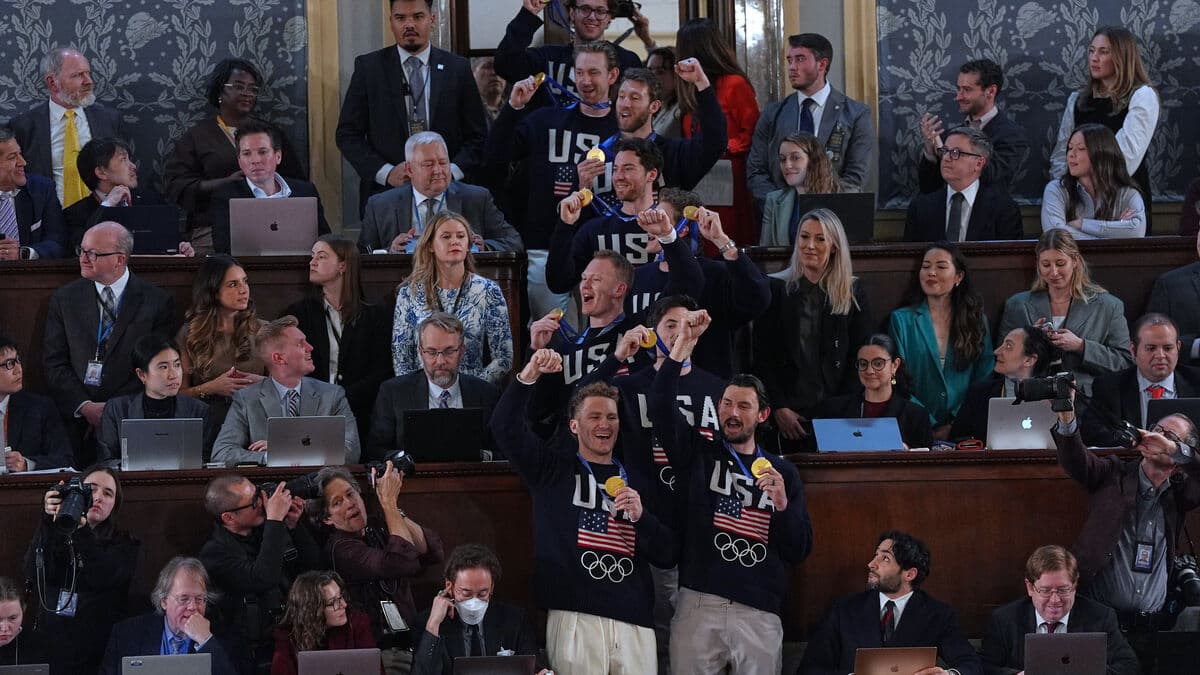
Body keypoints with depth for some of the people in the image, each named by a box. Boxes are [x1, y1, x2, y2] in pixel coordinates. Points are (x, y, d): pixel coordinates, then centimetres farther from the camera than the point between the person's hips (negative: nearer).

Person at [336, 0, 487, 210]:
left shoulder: (457, 68, 6)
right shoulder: (368, 67, 3)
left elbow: (476, 136, 7)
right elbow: (347, 134, 2)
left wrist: (451, 171, -11)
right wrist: (386, 173, -11)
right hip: (384, 193, -1)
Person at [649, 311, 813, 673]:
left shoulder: (783, 472, 11)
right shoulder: (698, 453, 9)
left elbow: (799, 550, 7)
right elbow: (661, 407, -8)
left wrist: (782, 503, -10)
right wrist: (685, 343, -13)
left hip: (760, 612, 1)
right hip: (698, 604, -1)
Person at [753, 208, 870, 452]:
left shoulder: (852, 292, 7)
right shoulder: (776, 290, 4)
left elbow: (860, 359, 6)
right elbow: (762, 357, 3)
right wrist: (779, 408, -7)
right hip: (790, 414, -1)